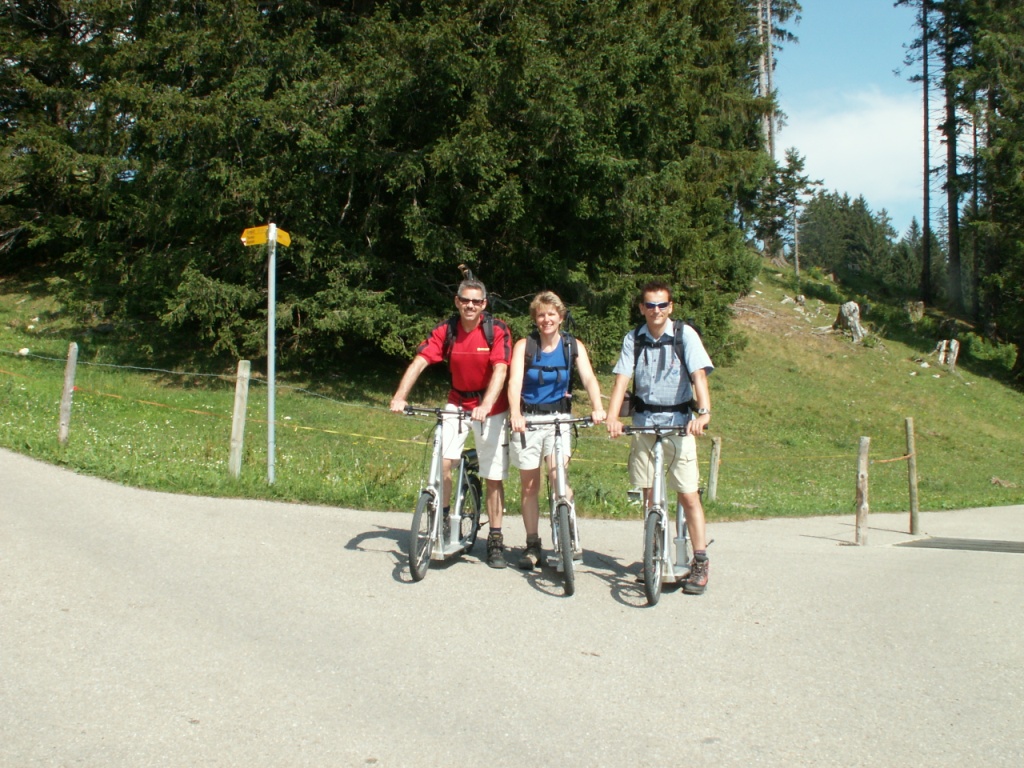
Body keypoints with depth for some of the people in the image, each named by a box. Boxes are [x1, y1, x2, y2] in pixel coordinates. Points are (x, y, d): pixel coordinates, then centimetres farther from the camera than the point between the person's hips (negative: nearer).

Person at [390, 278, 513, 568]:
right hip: (458, 402, 2)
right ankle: (444, 519, 6)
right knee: (442, 461, -16)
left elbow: (500, 370, -27)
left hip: (491, 407, -2)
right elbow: (419, 362, -18)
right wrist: (400, 397, -33)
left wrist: (485, 406, -42)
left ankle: (495, 540, 14)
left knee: (494, 476, 2)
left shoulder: (497, 331, -17)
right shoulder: (445, 330, -9)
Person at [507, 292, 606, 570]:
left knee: (558, 476, -18)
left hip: (559, 419, 0)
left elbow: (589, 379, -12)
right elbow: (514, 381, -18)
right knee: (529, 485, 4)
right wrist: (515, 413, -36)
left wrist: (597, 408, -31)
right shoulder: (524, 346, -5)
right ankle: (532, 545, 15)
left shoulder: (574, 346, 0)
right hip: (528, 419, 0)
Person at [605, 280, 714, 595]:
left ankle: (700, 563, 3)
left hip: (679, 422, -3)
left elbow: (699, 374, -17)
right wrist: (612, 417, -22)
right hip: (644, 423, 3)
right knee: (649, 494, 9)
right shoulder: (634, 339, 2)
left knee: (688, 495, -6)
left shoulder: (684, 334, -6)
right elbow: (621, 379, -7)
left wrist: (704, 412, -33)